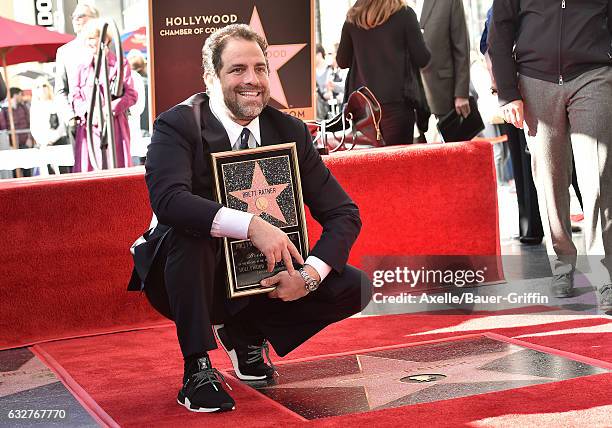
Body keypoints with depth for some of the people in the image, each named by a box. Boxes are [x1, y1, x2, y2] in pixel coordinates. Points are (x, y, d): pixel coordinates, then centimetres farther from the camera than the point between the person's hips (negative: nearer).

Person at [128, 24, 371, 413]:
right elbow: (168, 198, -36)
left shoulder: (291, 132, -3)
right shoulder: (178, 126, -16)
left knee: (357, 287, -12)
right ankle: (198, 370, -23)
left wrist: (310, 275, -22)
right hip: (193, 283, -4)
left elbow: (343, 213, -4)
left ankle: (247, 333, 10)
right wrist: (252, 226, -45)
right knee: (188, 230, -36)